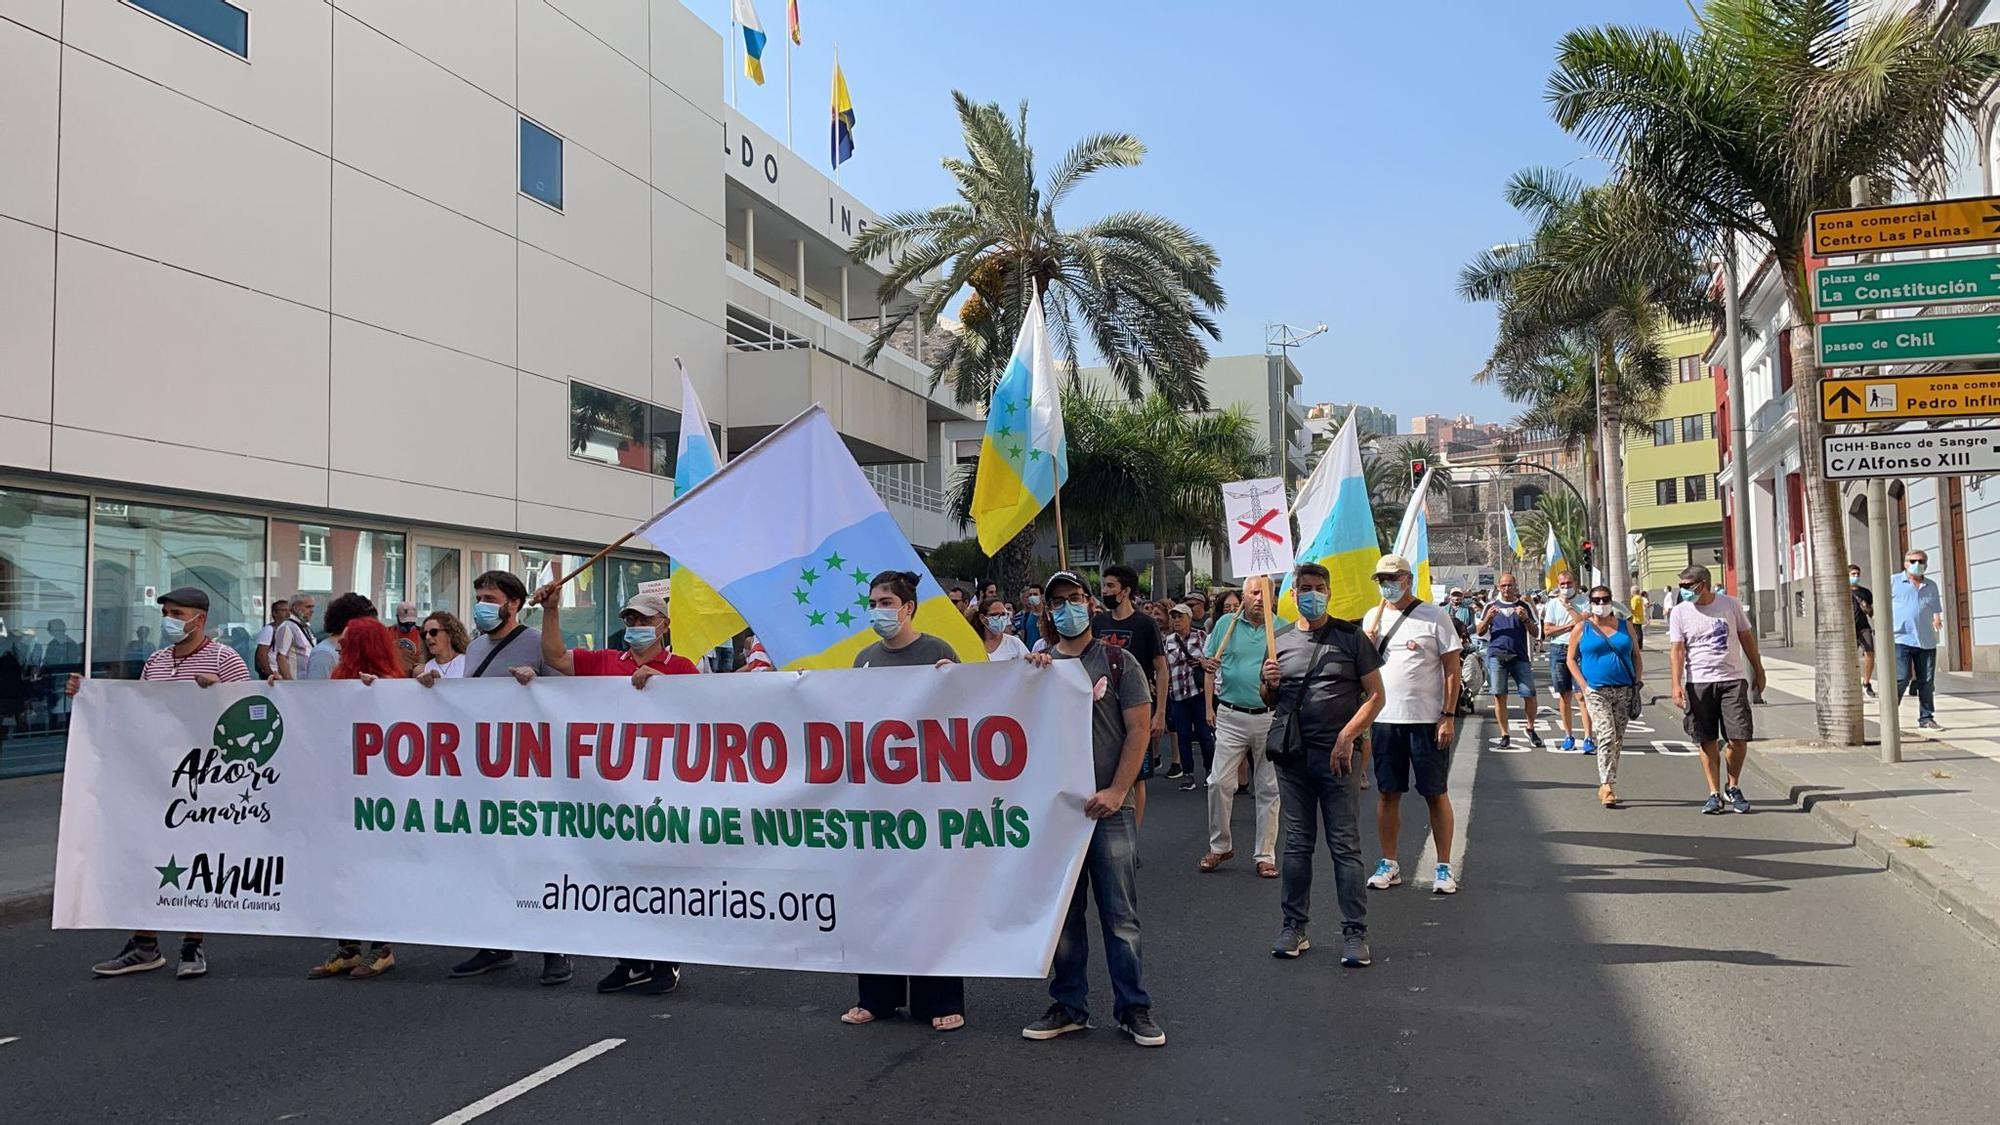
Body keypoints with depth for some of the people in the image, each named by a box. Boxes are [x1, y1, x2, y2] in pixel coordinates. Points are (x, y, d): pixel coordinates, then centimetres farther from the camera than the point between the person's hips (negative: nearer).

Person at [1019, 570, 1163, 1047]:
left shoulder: (1118, 661, 1)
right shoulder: (1038, 664, 11)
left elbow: (1139, 729, -4)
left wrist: (1116, 792, -13)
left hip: (1108, 807, -3)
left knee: (1120, 914, 1)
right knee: (1062, 912, 10)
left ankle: (1133, 1008, 12)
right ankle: (1068, 1006, 21)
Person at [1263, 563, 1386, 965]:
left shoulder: (1350, 637, 2)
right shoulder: (1281, 644, 11)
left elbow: (1376, 694, -1)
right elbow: (1270, 703, 20)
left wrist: (1347, 737, -13)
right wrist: (1269, 685, -4)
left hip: (1336, 754, -3)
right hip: (1292, 755, 3)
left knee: (1346, 846, 0)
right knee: (1297, 844, 9)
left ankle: (1355, 933, 6)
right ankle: (1294, 926, 17)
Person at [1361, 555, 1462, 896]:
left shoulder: (1435, 617, -3)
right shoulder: (1372, 618, 10)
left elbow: (1452, 669, -4)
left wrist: (1449, 716, -10)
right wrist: (1370, 635, -14)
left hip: (1427, 720, -4)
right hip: (1385, 719, 4)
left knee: (1436, 793, 3)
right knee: (1387, 793, 8)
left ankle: (1444, 867, 11)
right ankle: (1389, 864, 18)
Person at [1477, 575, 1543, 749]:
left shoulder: (1524, 606, 10)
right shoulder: (1492, 606, 11)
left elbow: (1535, 633, 7)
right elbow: (1480, 632, 9)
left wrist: (1525, 619, -11)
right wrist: (1488, 618, -10)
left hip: (1520, 656, 0)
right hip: (1496, 656, 0)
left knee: (1529, 694, -4)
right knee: (1499, 695, 0)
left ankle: (1530, 728, 18)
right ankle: (1504, 735, 7)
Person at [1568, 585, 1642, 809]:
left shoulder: (1625, 625, 10)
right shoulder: (1582, 628, 3)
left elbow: (1636, 655, 15)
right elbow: (1571, 659, 4)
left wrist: (1638, 681, 3)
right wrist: (1584, 685, -7)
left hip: (1624, 691, 4)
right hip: (1596, 691, -4)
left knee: (1617, 740, 8)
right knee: (1606, 736, -17)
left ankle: (1604, 785, 19)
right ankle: (1608, 787, -20)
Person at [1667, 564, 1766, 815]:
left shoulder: (1730, 604, 3)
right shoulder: (1679, 612, 0)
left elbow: (1747, 638, 13)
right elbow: (1677, 650, -5)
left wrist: (1758, 671, 16)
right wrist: (1677, 685, -14)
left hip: (1733, 679, 1)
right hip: (1698, 682, 0)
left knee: (1739, 738, -4)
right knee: (1708, 741, 3)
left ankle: (1733, 787, 17)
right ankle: (1714, 793, 12)